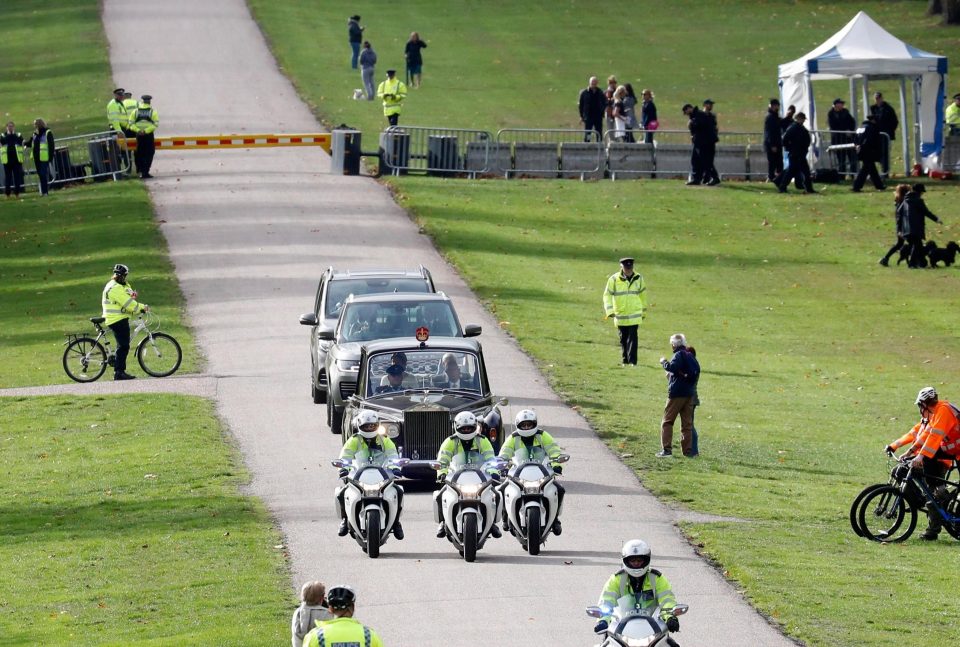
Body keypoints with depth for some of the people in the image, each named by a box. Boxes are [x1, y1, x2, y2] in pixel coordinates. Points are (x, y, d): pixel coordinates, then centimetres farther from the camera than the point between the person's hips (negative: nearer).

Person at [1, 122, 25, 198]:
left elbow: (20, 141, -5)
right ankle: (7, 194, 6)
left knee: (17, 177, 1)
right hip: (7, 160, 0)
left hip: (17, 160, 0)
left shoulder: (18, 135, 9)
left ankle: (17, 193, 6)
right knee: (7, 177, 1)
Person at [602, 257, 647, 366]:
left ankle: (632, 361, -10)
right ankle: (625, 360, 21)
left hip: (634, 314, 0)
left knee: (632, 338, -9)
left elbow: (643, 294, 14)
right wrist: (609, 311, -15)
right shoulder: (614, 279, -6)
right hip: (620, 315, 0)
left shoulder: (638, 278, 1)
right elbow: (607, 295, -4)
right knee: (623, 339, 9)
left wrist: (643, 310, 19)